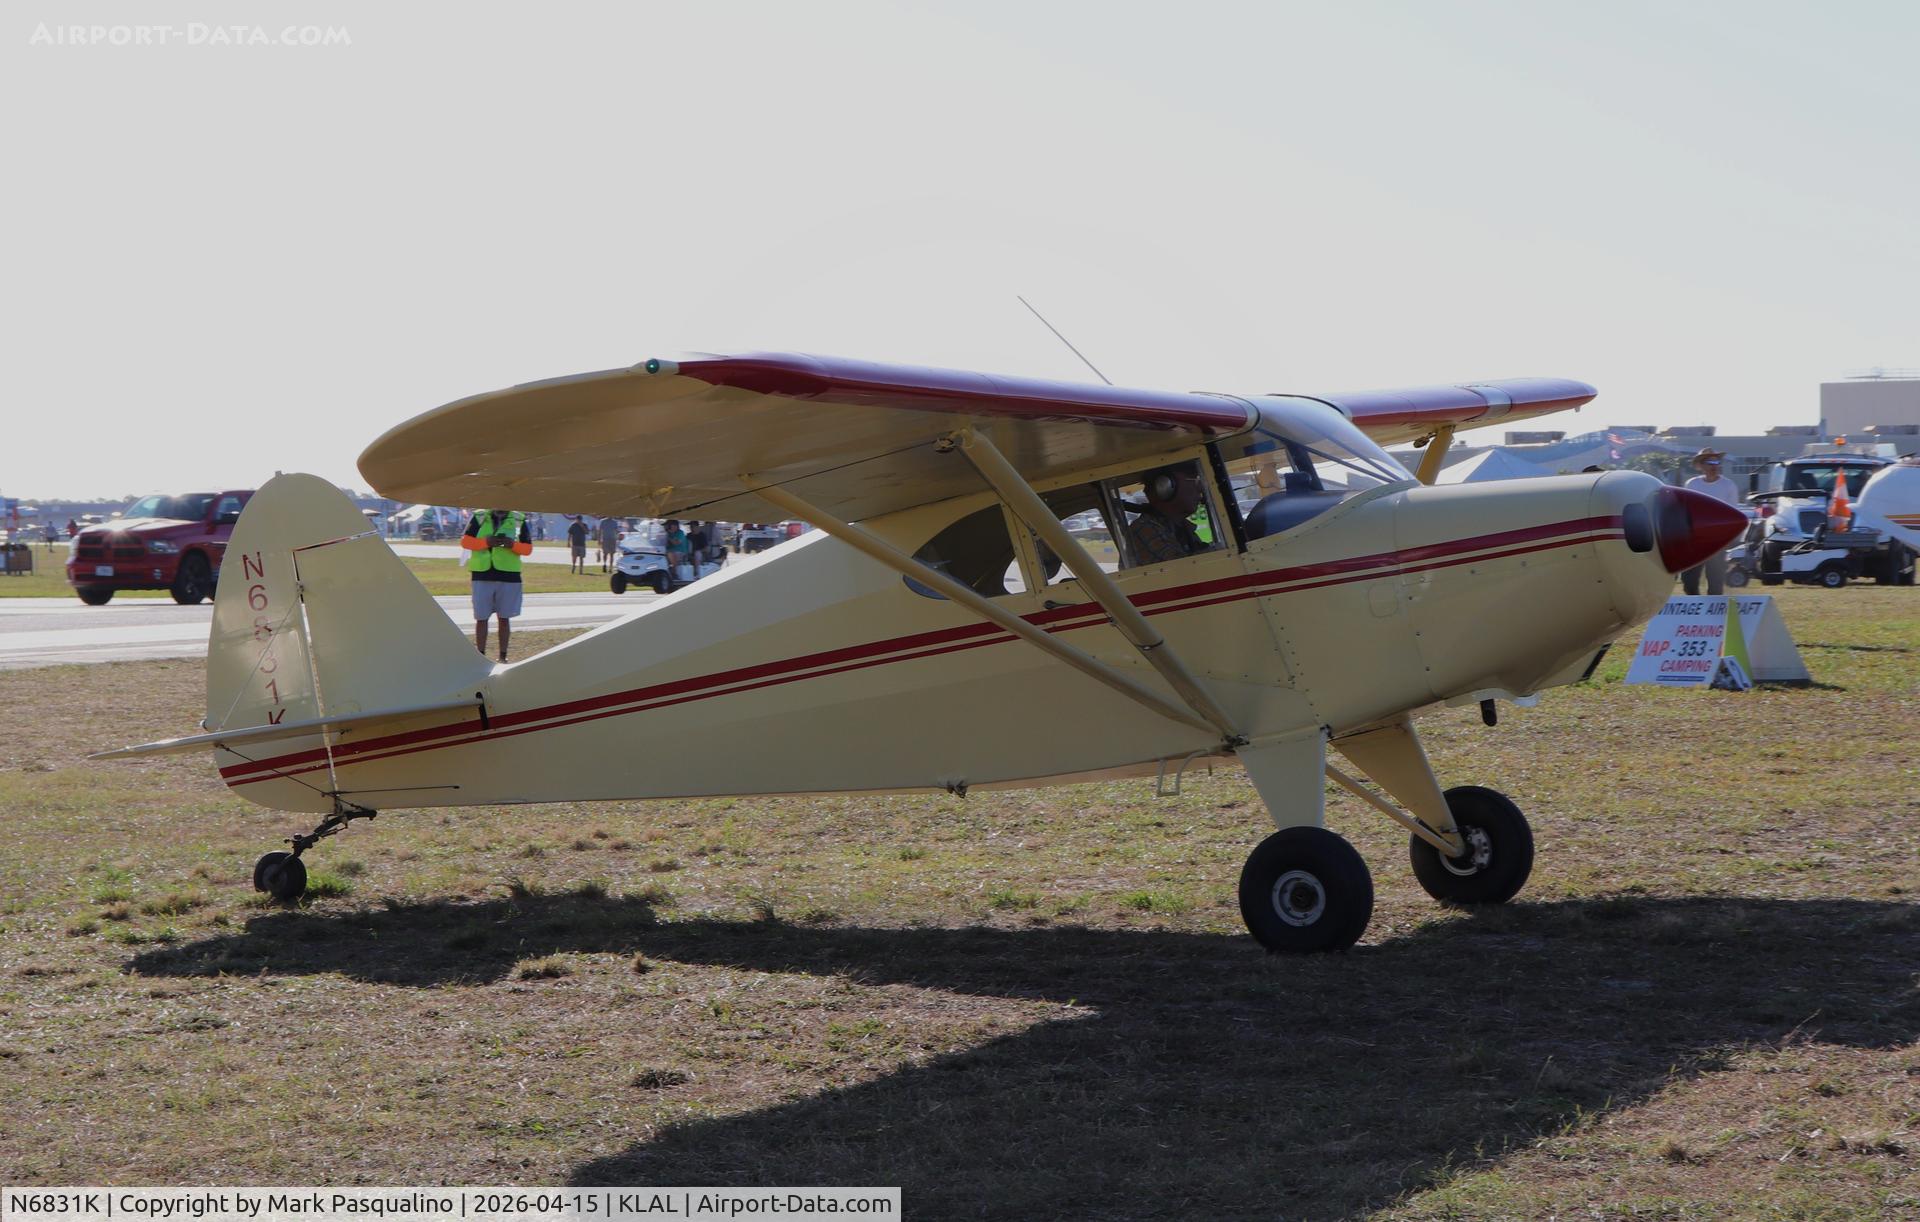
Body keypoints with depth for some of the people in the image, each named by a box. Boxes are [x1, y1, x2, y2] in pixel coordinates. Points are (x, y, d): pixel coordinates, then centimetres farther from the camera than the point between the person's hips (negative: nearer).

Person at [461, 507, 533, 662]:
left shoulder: (519, 520, 5)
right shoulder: (479, 518, 3)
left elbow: (528, 548, 5)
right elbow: (465, 541, -1)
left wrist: (513, 545, -16)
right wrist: (486, 542, -17)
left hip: (509, 576, 1)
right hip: (482, 575, 0)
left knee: (504, 618, 7)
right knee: (481, 618, 3)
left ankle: (503, 656, 14)